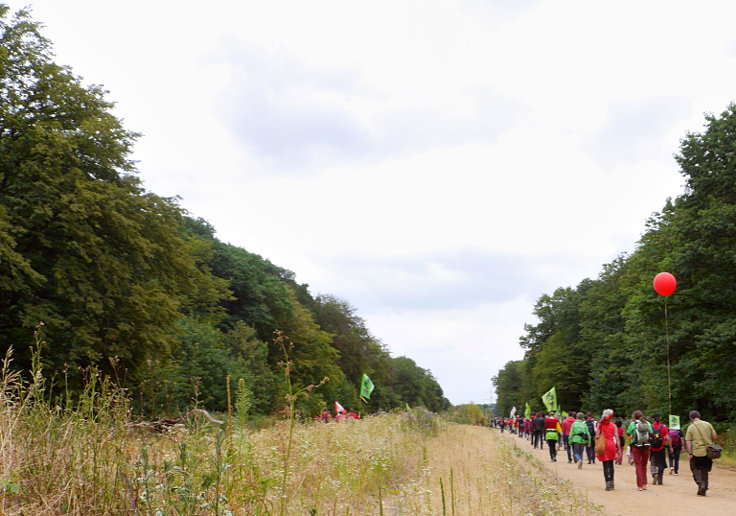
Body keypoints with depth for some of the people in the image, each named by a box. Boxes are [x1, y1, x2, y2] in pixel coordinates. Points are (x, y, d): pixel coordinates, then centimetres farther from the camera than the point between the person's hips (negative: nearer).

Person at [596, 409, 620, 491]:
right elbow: (617, 438, 0)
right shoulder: (613, 425, 2)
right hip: (612, 445, 2)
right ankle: (611, 482, 19)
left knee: (606, 465, -2)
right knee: (611, 465, 16)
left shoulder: (600, 424, -1)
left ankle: (608, 483, -11)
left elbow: (597, 436, -4)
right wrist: (619, 449, 4)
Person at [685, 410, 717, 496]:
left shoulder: (691, 427, -3)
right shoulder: (707, 424, 2)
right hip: (708, 452, 3)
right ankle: (703, 491, 16)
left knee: (695, 469, 11)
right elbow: (715, 437, 5)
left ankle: (701, 483, -14)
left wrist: (690, 453, -3)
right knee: (705, 471, 14)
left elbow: (688, 441, -7)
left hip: (697, 452, -3)